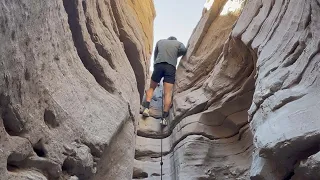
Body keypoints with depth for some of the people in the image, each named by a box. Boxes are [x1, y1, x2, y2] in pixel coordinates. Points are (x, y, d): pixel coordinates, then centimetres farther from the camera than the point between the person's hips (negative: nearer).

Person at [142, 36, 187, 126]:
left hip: (158, 65, 2)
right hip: (171, 67, -1)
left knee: (151, 88, 15)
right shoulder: (178, 43, 22)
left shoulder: (160, 41, 28)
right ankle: (164, 117, -18)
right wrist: (175, 55, 18)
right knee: (168, 93, -7)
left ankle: (146, 108, -5)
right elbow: (184, 50, 2)